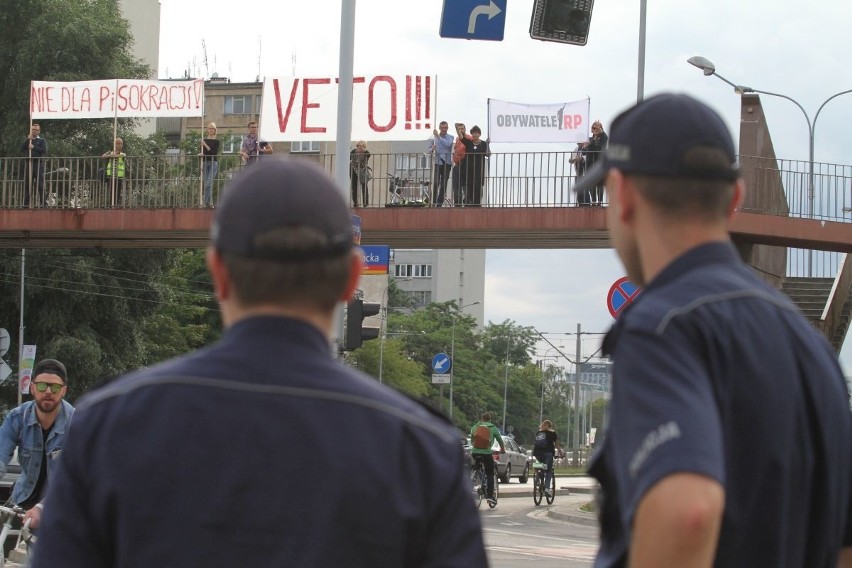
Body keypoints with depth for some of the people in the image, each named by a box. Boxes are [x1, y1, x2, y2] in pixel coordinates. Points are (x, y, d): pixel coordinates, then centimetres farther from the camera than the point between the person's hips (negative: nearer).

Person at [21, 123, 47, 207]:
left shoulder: (42, 141, 11)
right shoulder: (27, 140, 20)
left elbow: (44, 150, -6)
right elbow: (22, 148, 3)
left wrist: (34, 147, -12)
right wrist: (27, 140, -6)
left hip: (38, 163, -3)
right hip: (29, 163, 3)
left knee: (40, 184, -9)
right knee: (28, 184, 2)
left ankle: (43, 202, -11)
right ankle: (26, 203, 4)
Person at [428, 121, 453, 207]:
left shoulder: (450, 137, 6)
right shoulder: (434, 138, 7)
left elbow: (448, 144, -16)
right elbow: (429, 150, 8)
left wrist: (438, 136, -17)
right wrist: (432, 149, -15)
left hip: (447, 163, 1)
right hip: (437, 162, -1)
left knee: (444, 184, 2)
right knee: (436, 183, -13)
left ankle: (440, 203, 8)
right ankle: (434, 201, -11)